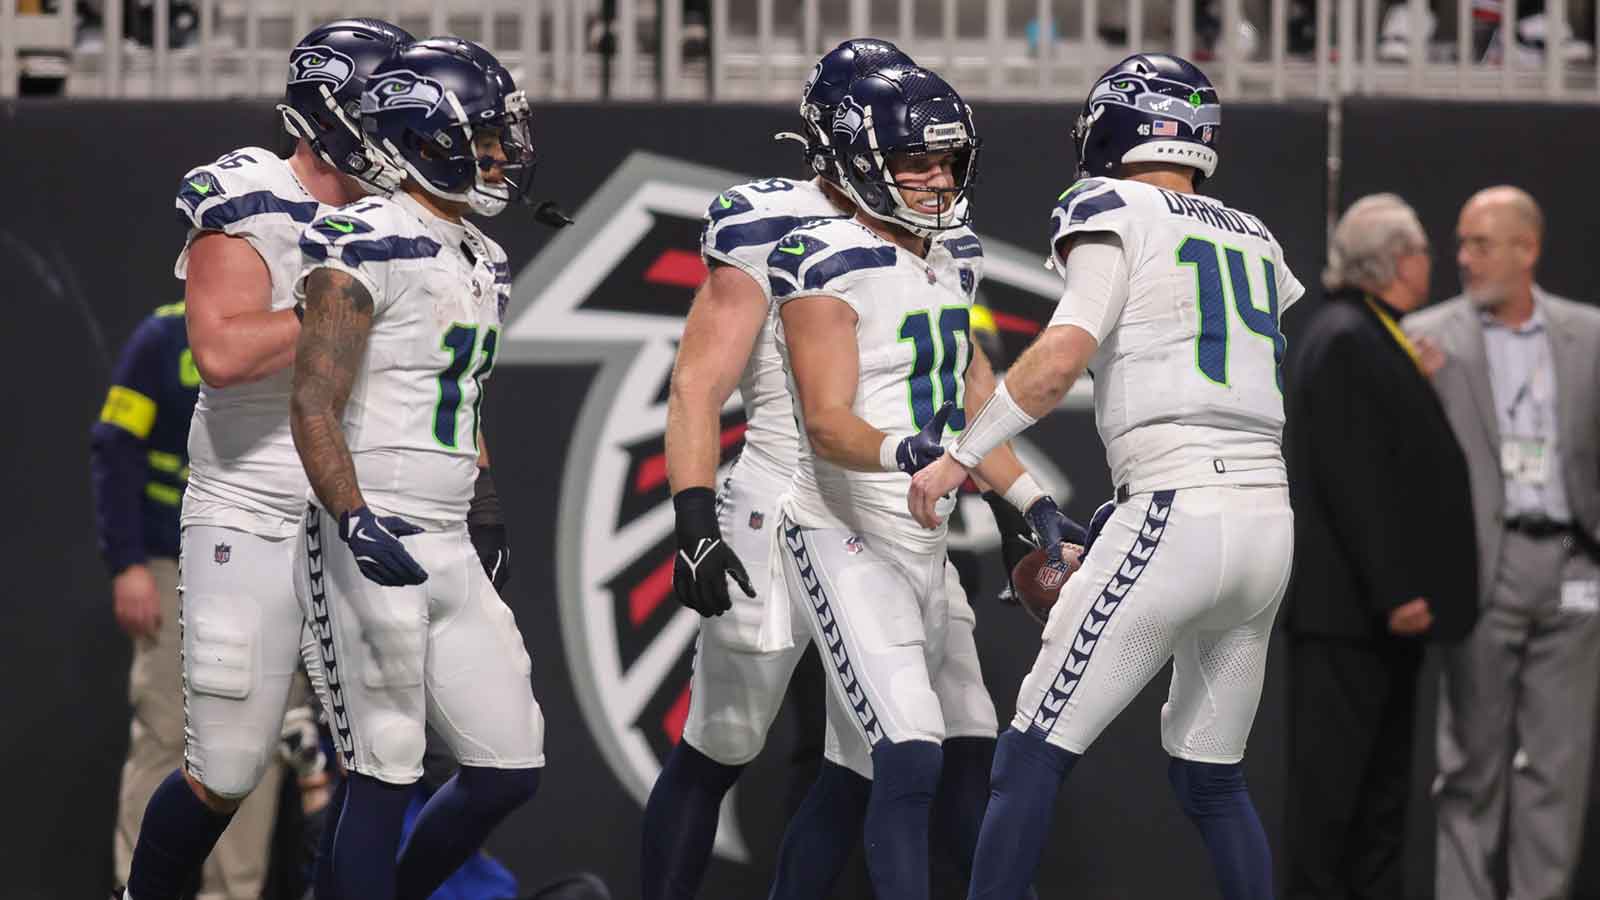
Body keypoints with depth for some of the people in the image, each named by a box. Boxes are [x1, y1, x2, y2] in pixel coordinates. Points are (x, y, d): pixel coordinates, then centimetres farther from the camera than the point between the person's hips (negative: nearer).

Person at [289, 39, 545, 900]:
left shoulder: (482, 263, 16)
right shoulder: (366, 247, -11)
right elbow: (313, 405, -17)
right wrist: (355, 523, -27)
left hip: (449, 550, 9)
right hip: (372, 547, -9)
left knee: (509, 767, 7)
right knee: (384, 778, -6)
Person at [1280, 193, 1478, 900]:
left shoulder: (1375, 337, 16)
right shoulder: (1344, 340, -15)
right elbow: (1352, 478, -21)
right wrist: (1395, 593, -22)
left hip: (1384, 607, 10)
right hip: (1348, 605, -10)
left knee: (1383, 784, 12)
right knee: (1331, 780, -6)